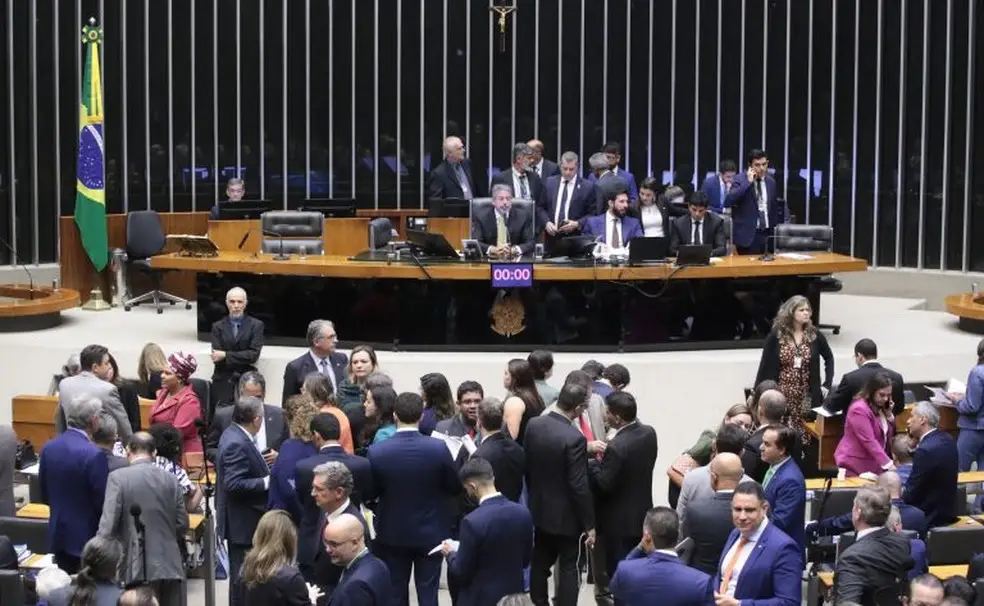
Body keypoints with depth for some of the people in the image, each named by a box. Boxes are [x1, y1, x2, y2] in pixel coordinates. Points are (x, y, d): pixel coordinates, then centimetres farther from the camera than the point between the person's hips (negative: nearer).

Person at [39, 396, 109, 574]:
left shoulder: (48, 448, 2)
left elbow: (44, 496, 10)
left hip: (58, 533, 7)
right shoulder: (94, 454, -20)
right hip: (87, 536, -7)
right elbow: (102, 501, -17)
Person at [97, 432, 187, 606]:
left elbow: (108, 524, -11)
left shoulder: (118, 478, -6)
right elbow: (182, 526, 8)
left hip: (138, 567, -3)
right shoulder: (171, 480, 5)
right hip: (170, 566, 3)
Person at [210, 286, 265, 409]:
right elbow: (216, 356, -2)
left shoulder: (256, 325, 4)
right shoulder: (218, 326, 8)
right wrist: (243, 360, -12)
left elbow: (254, 354, -7)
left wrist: (226, 355, -12)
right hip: (223, 381, 1)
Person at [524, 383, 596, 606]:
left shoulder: (533, 425, -5)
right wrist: (589, 524, -12)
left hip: (540, 509, 7)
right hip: (566, 515, -6)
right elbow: (579, 486, -22)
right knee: (568, 568, 5)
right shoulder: (574, 438, -25)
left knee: (539, 564, 18)